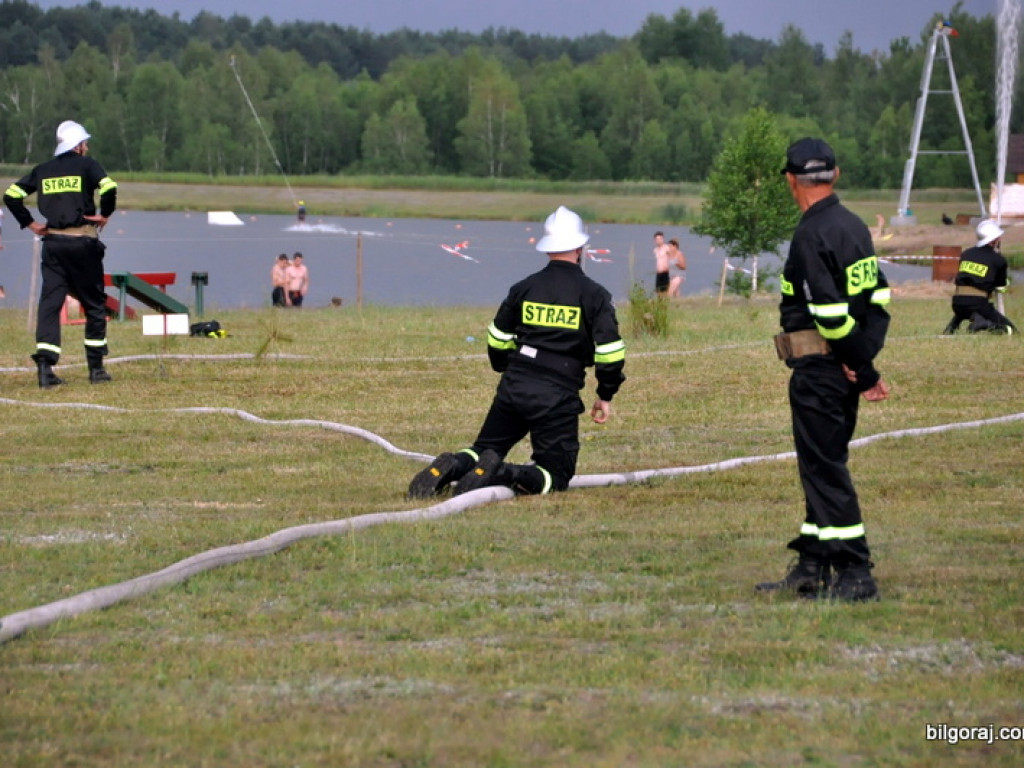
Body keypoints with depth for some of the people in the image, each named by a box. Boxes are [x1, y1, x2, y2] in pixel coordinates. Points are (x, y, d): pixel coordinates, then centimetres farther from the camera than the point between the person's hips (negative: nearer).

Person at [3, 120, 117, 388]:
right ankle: (96, 368, 11)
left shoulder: (42, 170, 10)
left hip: (52, 242, 3)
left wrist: (30, 223, 10)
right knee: (94, 304, 9)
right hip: (82, 242, -3)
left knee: (49, 303, 0)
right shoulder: (86, 164, -2)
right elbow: (109, 188, -19)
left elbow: (11, 195, 6)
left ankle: (45, 363, -16)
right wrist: (104, 215, -4)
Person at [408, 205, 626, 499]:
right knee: (556, 475, 2)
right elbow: (610, 351, -5)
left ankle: (453, 466, -15)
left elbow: (497, 342, 15)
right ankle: (507, 475, -26)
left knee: (484, 450, 19)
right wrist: (605, 396, 8)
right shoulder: (594, 295, -2)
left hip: (513, 388, 4)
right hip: (558, 398, -4)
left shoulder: (523, 289, 9)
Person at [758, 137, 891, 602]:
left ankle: (855, 575, -5)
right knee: (824, 464, 16)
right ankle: (812, 568, 22)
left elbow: (832, 313, -21)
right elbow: (879, 298, 11)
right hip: (845, 369, 9)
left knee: (824, 468, -5)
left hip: (818, 371, -9)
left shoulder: (810, 237, -17)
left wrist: (864, 371, -12)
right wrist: (864, 363, 4)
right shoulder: (855, 228, 11)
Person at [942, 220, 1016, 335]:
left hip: (957, 304, 5)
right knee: (1010, 329, 4)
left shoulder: (966, 253, 15)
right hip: (978, 303, -5)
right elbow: (1000, 287, 9)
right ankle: (983, 323, -20)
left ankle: (953, 325, 13)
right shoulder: (998, 260, 2)